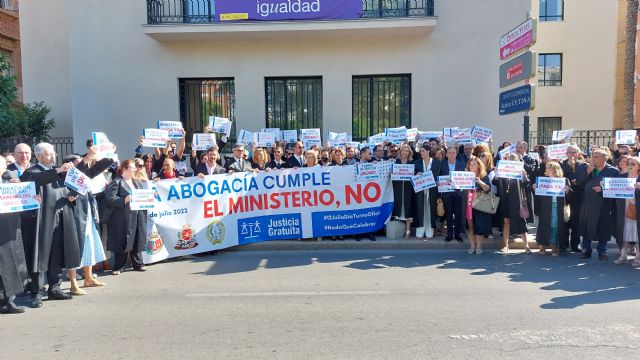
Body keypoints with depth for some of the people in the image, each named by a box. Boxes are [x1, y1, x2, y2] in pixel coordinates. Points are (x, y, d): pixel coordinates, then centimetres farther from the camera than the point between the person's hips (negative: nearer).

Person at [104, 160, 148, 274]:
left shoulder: (137, 183, 19)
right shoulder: (116, 182, -4)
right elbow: (109, 198, -13)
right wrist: (124, 200, -24)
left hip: (138, 216, 6)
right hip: (123, 218, -6)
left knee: (137, 241, 11)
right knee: (123, 242, -1)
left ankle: (138, 264, 23)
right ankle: (118, 267, 12)